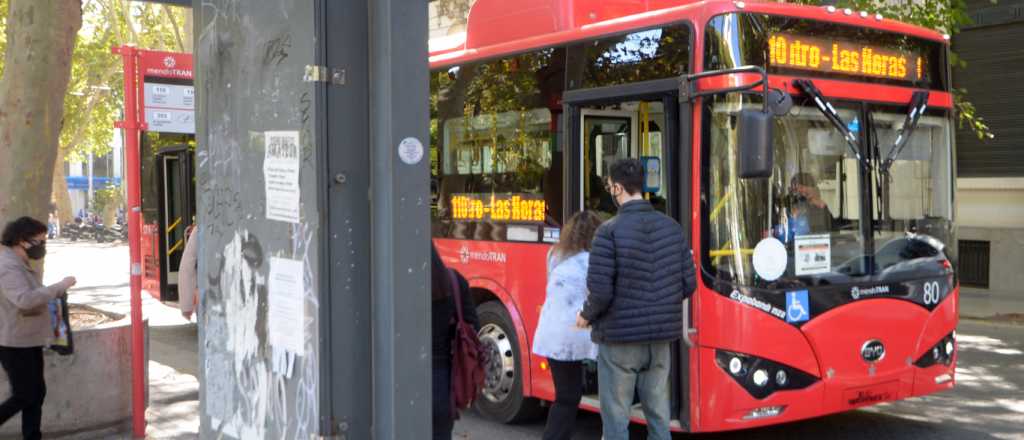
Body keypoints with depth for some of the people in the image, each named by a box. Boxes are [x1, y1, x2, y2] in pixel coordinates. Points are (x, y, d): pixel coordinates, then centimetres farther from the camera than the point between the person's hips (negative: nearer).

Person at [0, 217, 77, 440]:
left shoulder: (20, 265, 13)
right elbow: (24, 299, -34)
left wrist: (55, 294, 4)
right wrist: (60, 287, -28)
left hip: (29, 341, 10)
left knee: (37, 393, 11)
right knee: (23, 396, -3)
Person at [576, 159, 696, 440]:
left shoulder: (609, 231, -14)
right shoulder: (671, 227, 3)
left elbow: (600, 292, -17)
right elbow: (689, 283, 5)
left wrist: (586, 317, 3)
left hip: (619, 337, -5)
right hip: (661, 337, 5)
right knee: (658, 415, 13)